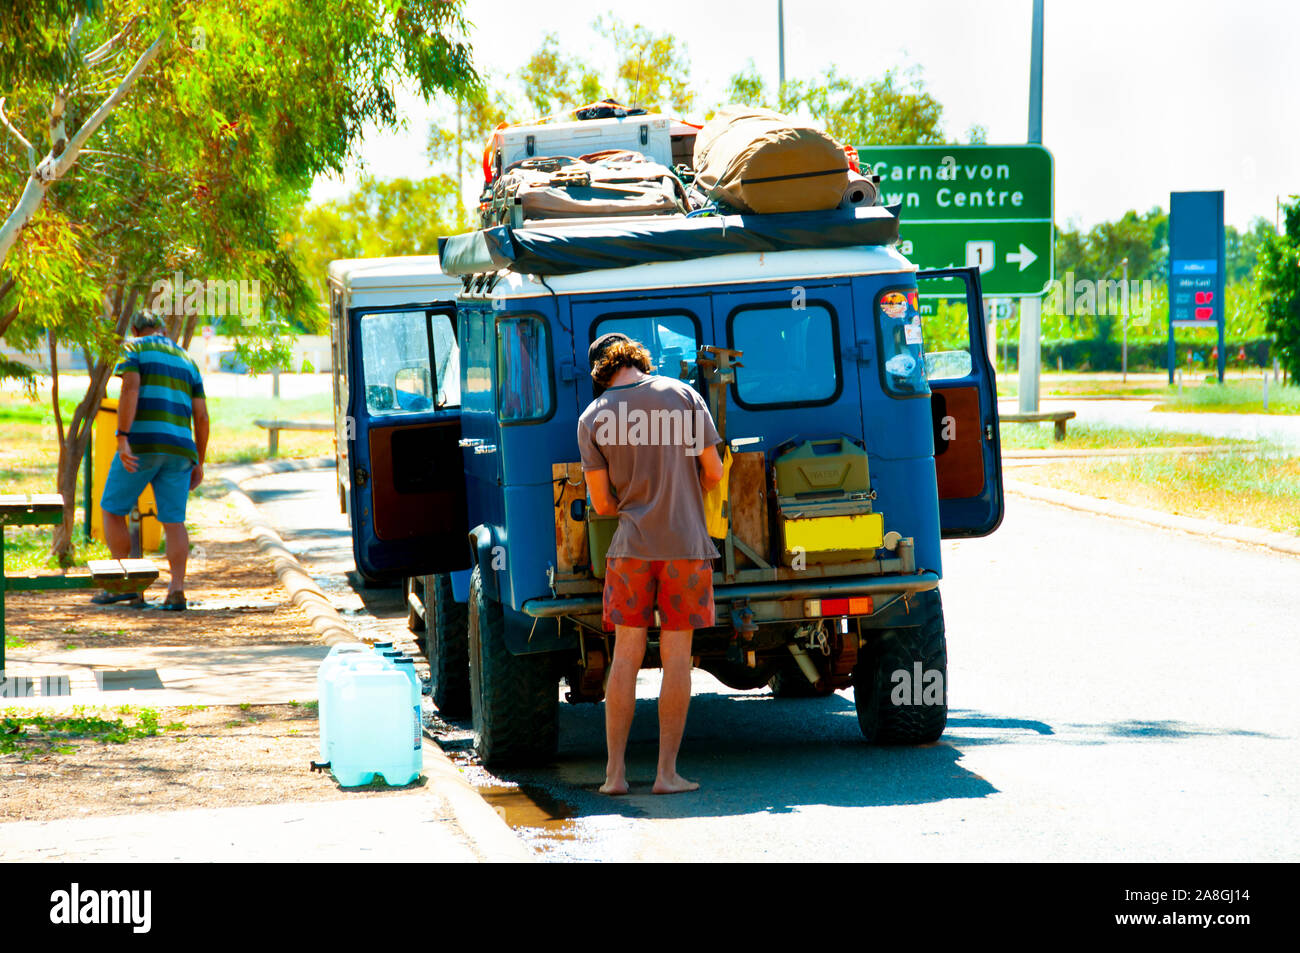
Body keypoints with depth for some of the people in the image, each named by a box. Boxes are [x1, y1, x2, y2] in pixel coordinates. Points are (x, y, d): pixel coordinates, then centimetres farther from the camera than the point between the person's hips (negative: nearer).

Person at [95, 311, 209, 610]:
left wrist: (122, 439, -19)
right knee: (173, 521, 4)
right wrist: (199, 463, 18)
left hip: (142, 442, -4)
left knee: (112, 510, 9)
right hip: (178, 449, 4)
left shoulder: (134, 350, 6)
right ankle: (176, 591, -10)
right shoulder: (187, 362, 21)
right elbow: (201, 417, 14)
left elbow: (130, 390, -12)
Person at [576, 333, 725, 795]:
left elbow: (601, 503, 0)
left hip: (631, 546, 1)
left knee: (626, 657, 6)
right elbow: (713, 472, 2)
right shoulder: (682, 395, 0)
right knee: (676, 658, 2)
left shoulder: (592, 419, 0)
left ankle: (615, 771, 4)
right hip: (686, 545, -1)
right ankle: (667, 772, 2)